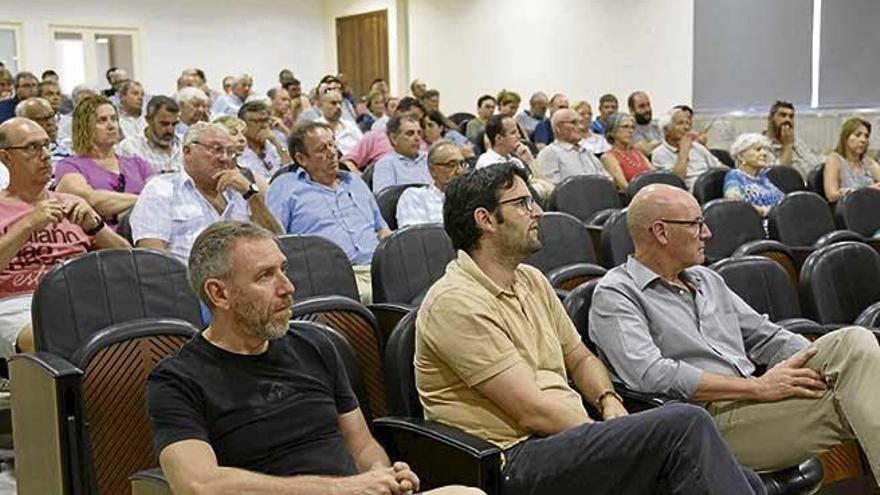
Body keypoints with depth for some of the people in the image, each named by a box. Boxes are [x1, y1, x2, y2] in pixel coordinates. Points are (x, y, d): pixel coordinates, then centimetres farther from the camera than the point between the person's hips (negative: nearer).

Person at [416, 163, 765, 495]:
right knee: (684, 424, -26)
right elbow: (531, 410, -16)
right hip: (517, 459, -8)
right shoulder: (457, 303, -12)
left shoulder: (531, 280, 16)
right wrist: (609, 437, -10)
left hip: (570, 435, 8)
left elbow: (581, 359, 23)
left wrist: (609, 401, 2)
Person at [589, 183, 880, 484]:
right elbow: (651, 376, -17)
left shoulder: (707, 280, 24)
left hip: (752, 403, 8)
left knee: (852, 342, -14)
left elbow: (767, 338, 24)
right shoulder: (615, 295, -3)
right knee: (844, 404, -26)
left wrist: (827, 363, 4)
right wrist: (757, 387, -17)